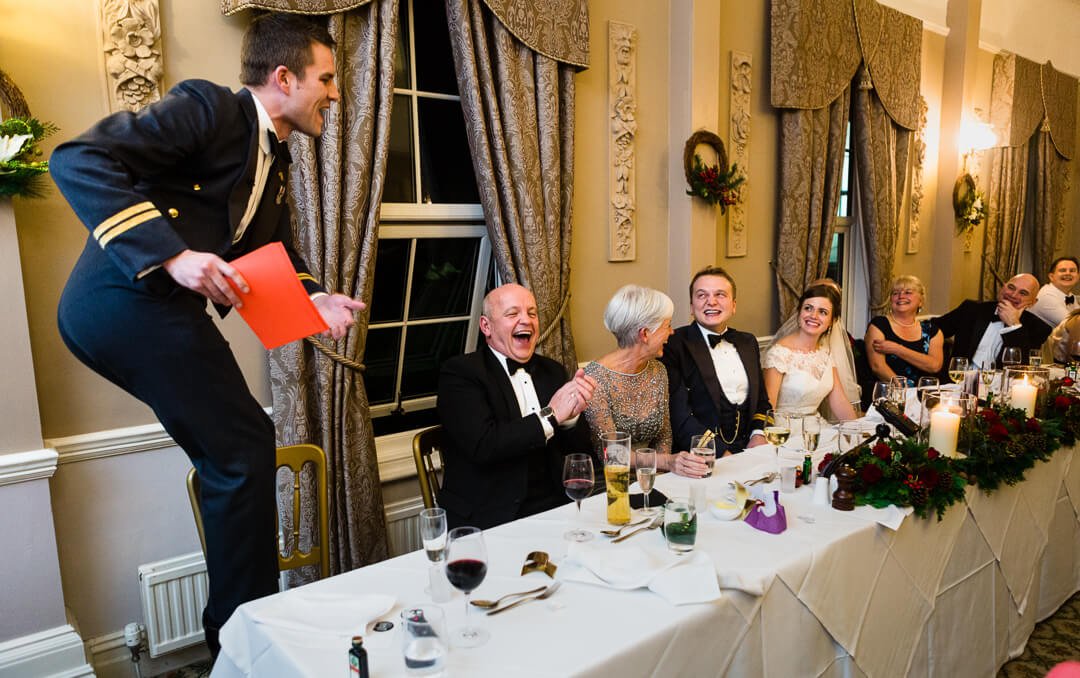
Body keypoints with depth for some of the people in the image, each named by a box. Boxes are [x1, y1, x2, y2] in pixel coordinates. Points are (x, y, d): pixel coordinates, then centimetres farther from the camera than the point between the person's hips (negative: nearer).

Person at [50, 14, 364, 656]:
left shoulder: (274, 158, 18)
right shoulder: (208, 106, -10)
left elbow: (277, 251, 22)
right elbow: (78, 159, -18)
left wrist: (317, 298, 2)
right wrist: (171, 253, -28)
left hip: (158, 306, 10)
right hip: (127, 300, -10)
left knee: (235, 455, 13)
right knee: (243, 450, -9)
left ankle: (234, 628, 29)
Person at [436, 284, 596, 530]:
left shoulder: (552, 371, 12)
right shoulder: (459, 372, -7)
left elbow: (577, 449, 10)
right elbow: (482, 446, -20)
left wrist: (570, 416, -12)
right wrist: (550, 415, -14)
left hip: (554, 507, 5)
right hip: (488, 518, -5)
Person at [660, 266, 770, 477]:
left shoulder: (747, 342, 17)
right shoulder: (674, 345, -7)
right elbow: (679, 414, -13)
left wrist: (759, 434, 4)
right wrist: (722, 454, -18)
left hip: (748, 450, 6)